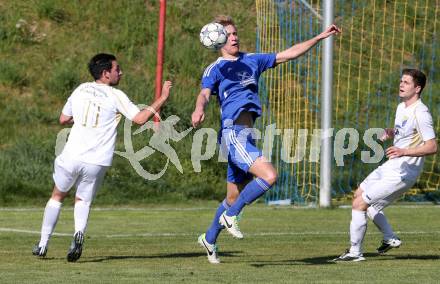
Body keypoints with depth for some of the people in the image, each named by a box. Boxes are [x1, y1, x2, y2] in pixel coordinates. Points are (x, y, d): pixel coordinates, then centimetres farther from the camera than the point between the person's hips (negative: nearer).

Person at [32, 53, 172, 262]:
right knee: (83, 201, 14)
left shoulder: (80, 90, 11)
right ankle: (79, 232, -17)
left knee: (58, 196, 21)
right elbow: (140, 118, -8)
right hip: (97, 162, -2)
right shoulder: (116, 96, -2)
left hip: (72, 156, 2)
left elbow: (63, 119, 20)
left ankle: (43, 244, 19)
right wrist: (162, 98, -2)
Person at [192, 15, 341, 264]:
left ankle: (209, 238, 30)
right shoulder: (215, 69, 1)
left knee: (234, 197, 14)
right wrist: (199, 110, -41)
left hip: (248, 135, 7)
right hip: (233, 133, -7)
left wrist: (320, 37, 19)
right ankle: (231, 215, -8)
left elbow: (289, 54, 23)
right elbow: (204, 94, -18)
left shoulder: (252, 61, 20)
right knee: (269, 175, -23)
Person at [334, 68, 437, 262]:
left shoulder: (420, 113, -20)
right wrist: (391, 133, 4)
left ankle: (355, 252, 1)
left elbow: (432, 147, -25)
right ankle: (390, 238, 32)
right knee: (360, 194, 25)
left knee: (359, 204, -11)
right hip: (390, 166, 10)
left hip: (401, 174, -10)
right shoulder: (401, 107, 9)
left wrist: (404, 152, -35)